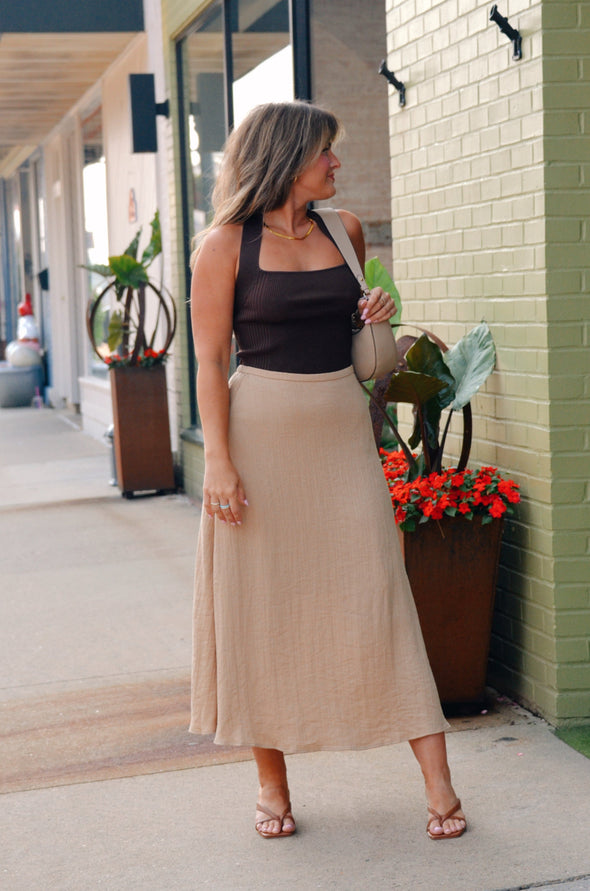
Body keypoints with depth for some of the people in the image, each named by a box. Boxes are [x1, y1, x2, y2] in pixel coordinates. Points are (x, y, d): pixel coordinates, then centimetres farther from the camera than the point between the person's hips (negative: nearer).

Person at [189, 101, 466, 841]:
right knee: (261, 605, 3)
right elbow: (211, 360, -5)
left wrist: (378, 313, 4)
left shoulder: (344, 230, 11)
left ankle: (437, 780, 1)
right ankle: (272, 781, 18)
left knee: (374, 594, -1)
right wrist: (218, 461, -13)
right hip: (261, 431, -3)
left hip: (342, 427, 3)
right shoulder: (226, 244, -3)